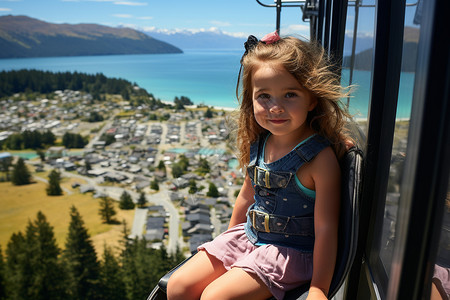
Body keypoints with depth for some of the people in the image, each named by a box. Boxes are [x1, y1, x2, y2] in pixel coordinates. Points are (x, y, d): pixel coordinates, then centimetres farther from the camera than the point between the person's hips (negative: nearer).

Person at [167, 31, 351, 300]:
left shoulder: (321, 157, -21)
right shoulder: (258, 144, -2)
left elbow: (326, 229, -18)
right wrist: (229, 238, 22)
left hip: (291, 253, -6)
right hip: (247, 237, 6)